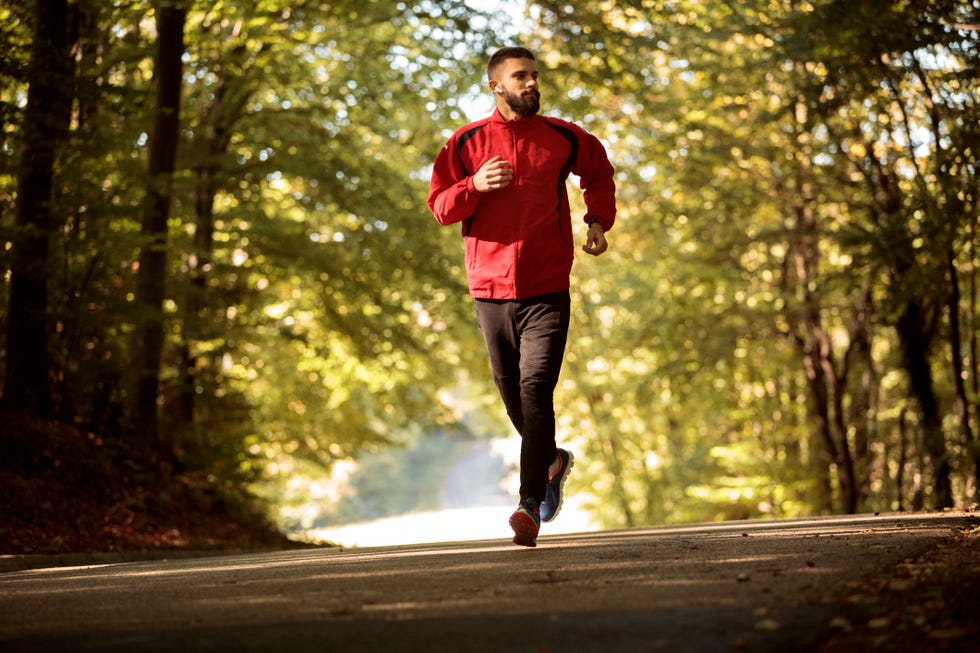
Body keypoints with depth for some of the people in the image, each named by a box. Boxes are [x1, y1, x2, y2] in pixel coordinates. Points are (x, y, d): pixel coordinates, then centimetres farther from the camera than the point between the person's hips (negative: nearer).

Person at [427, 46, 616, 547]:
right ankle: (553, 461, 40)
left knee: (535, 390, -15)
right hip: (490, 290, 2)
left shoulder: (562, 138, 6)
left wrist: (599, 221, 11)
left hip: (547, 291, -2)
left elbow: (598, 171, 25)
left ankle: (531, 504, -18)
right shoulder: (467, 143, 3)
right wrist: (474, 186, -18)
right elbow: (439, 206, 1)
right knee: (511, 392, 12)